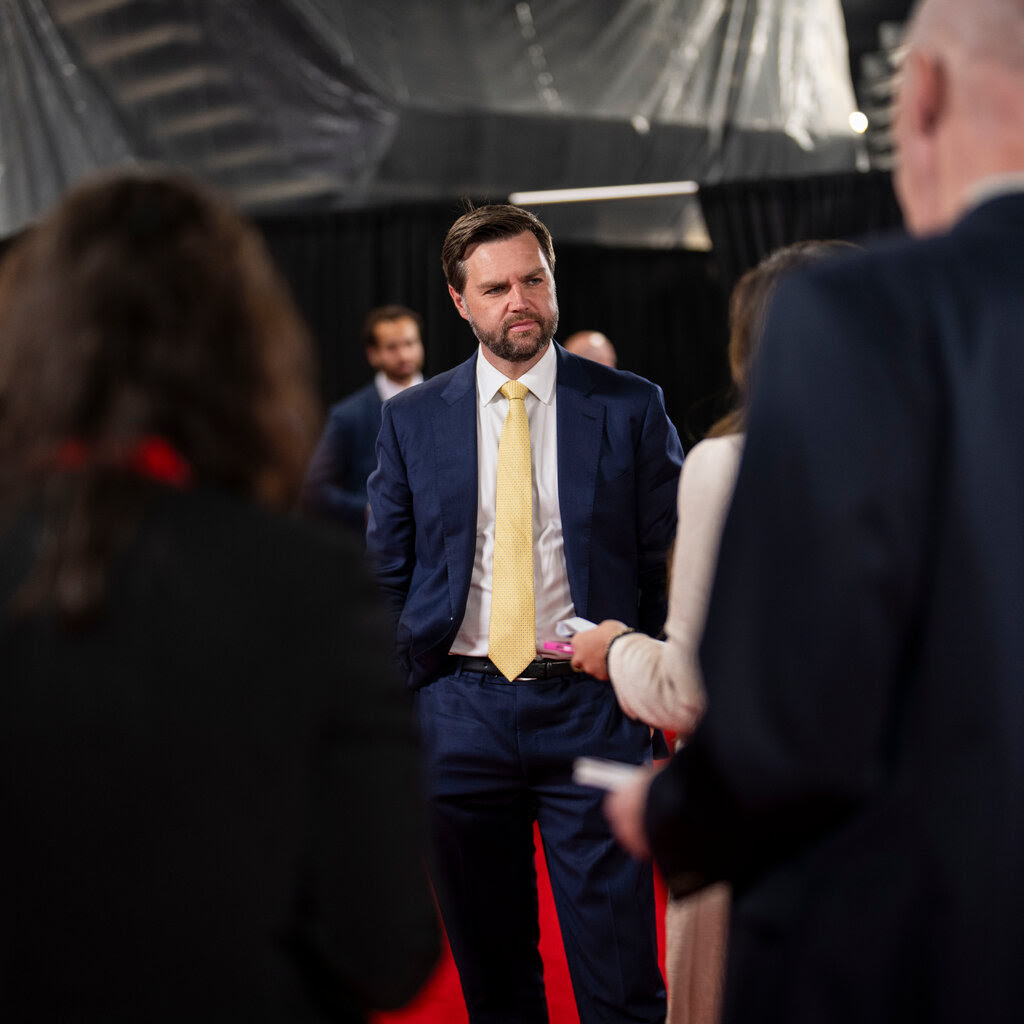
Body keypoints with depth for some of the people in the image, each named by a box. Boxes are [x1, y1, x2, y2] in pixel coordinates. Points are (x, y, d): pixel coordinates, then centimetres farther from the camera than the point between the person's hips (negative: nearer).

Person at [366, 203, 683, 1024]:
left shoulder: (630, 407, 1)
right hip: (459, 708, 2)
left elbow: (670, 558, 4)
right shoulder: (412, 419, 6)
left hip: (589, 708, -2)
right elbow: (386, 571, 9)